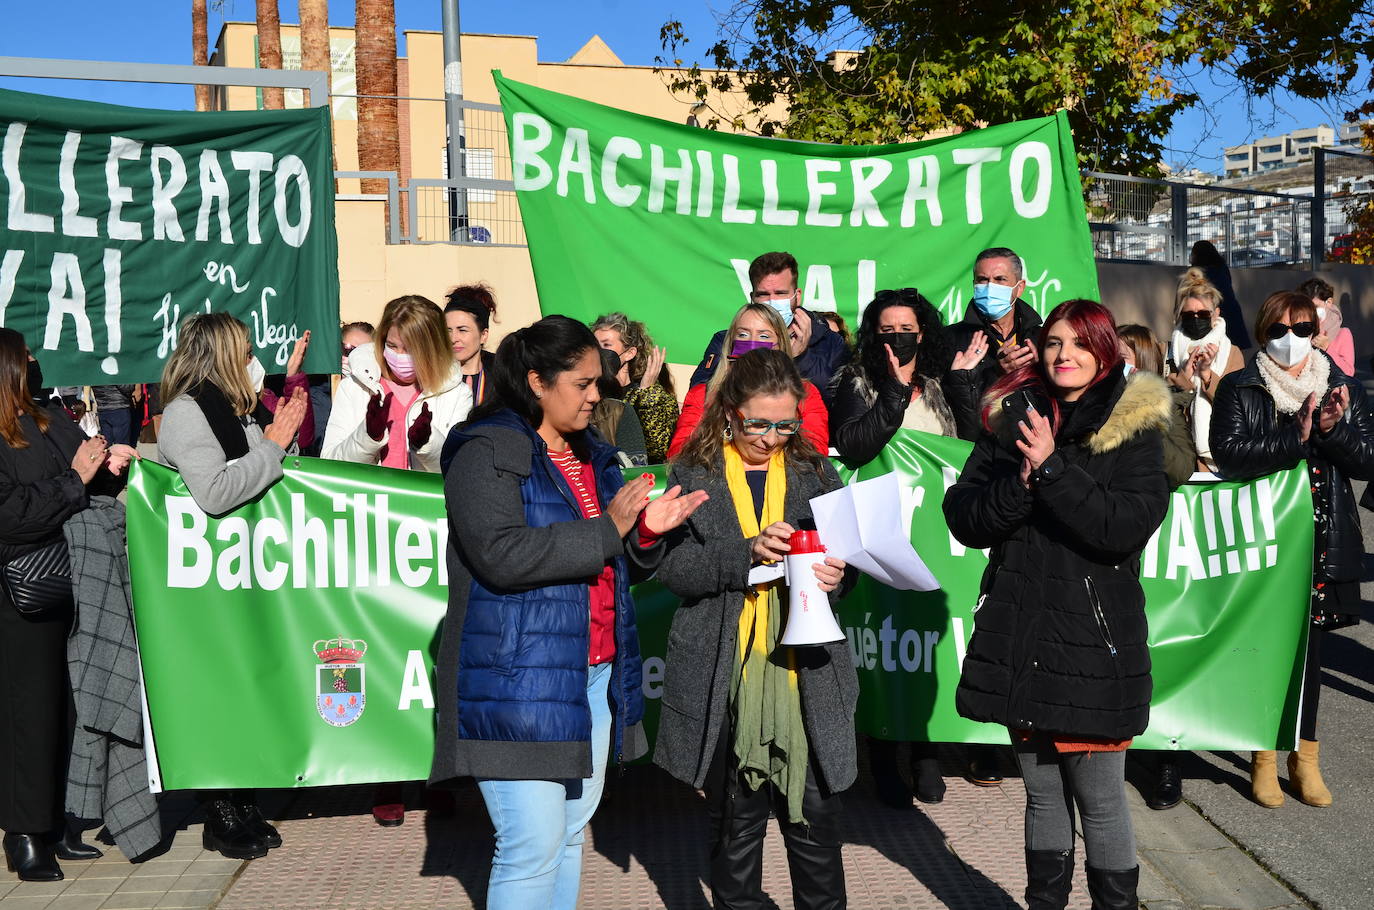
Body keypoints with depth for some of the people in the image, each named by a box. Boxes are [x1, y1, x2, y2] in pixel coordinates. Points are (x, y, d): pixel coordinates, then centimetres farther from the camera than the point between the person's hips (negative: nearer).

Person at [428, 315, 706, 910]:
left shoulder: (592, 457, 17)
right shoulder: (487, 452, -8)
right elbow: (503, 554, -23)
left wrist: (647, 533, 1)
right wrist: (608, 529, -18)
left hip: (598, 677, 8)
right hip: (520, 680, -8)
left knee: (571, 833, 13)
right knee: (533, 847, -7)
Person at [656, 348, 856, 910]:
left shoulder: (815, 472, 9)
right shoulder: (693, 474, 3)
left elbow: (844, 559, 15)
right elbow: (673, 568, -7)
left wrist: (836, 575, -8)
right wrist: (746, 553, -20)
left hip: (805, 674, 1)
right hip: (724, 677, -1)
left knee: (816, 815, 5)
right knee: (735, 819, 10)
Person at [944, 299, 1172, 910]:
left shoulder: (1134, 428, -2)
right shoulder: (1011, 420, 7)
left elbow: (1129, 527, -16)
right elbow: (962, 518, 0)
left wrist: (1052, 469, -20)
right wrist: (1020, 481, -16)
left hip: (1094, 640, -3)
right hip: (1019, 639, 3)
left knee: (1100, 801, 2)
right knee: (1043, 794, 16)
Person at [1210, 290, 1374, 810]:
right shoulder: (1240, 390, 0)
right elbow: (1228, 452, -16)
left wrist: (1331, 431, -15)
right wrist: (1296, 439, -22)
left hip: (1323, 542, 3)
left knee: (1308, 646, 9)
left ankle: (1304, 758, 22)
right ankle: (1265, 759, 16)